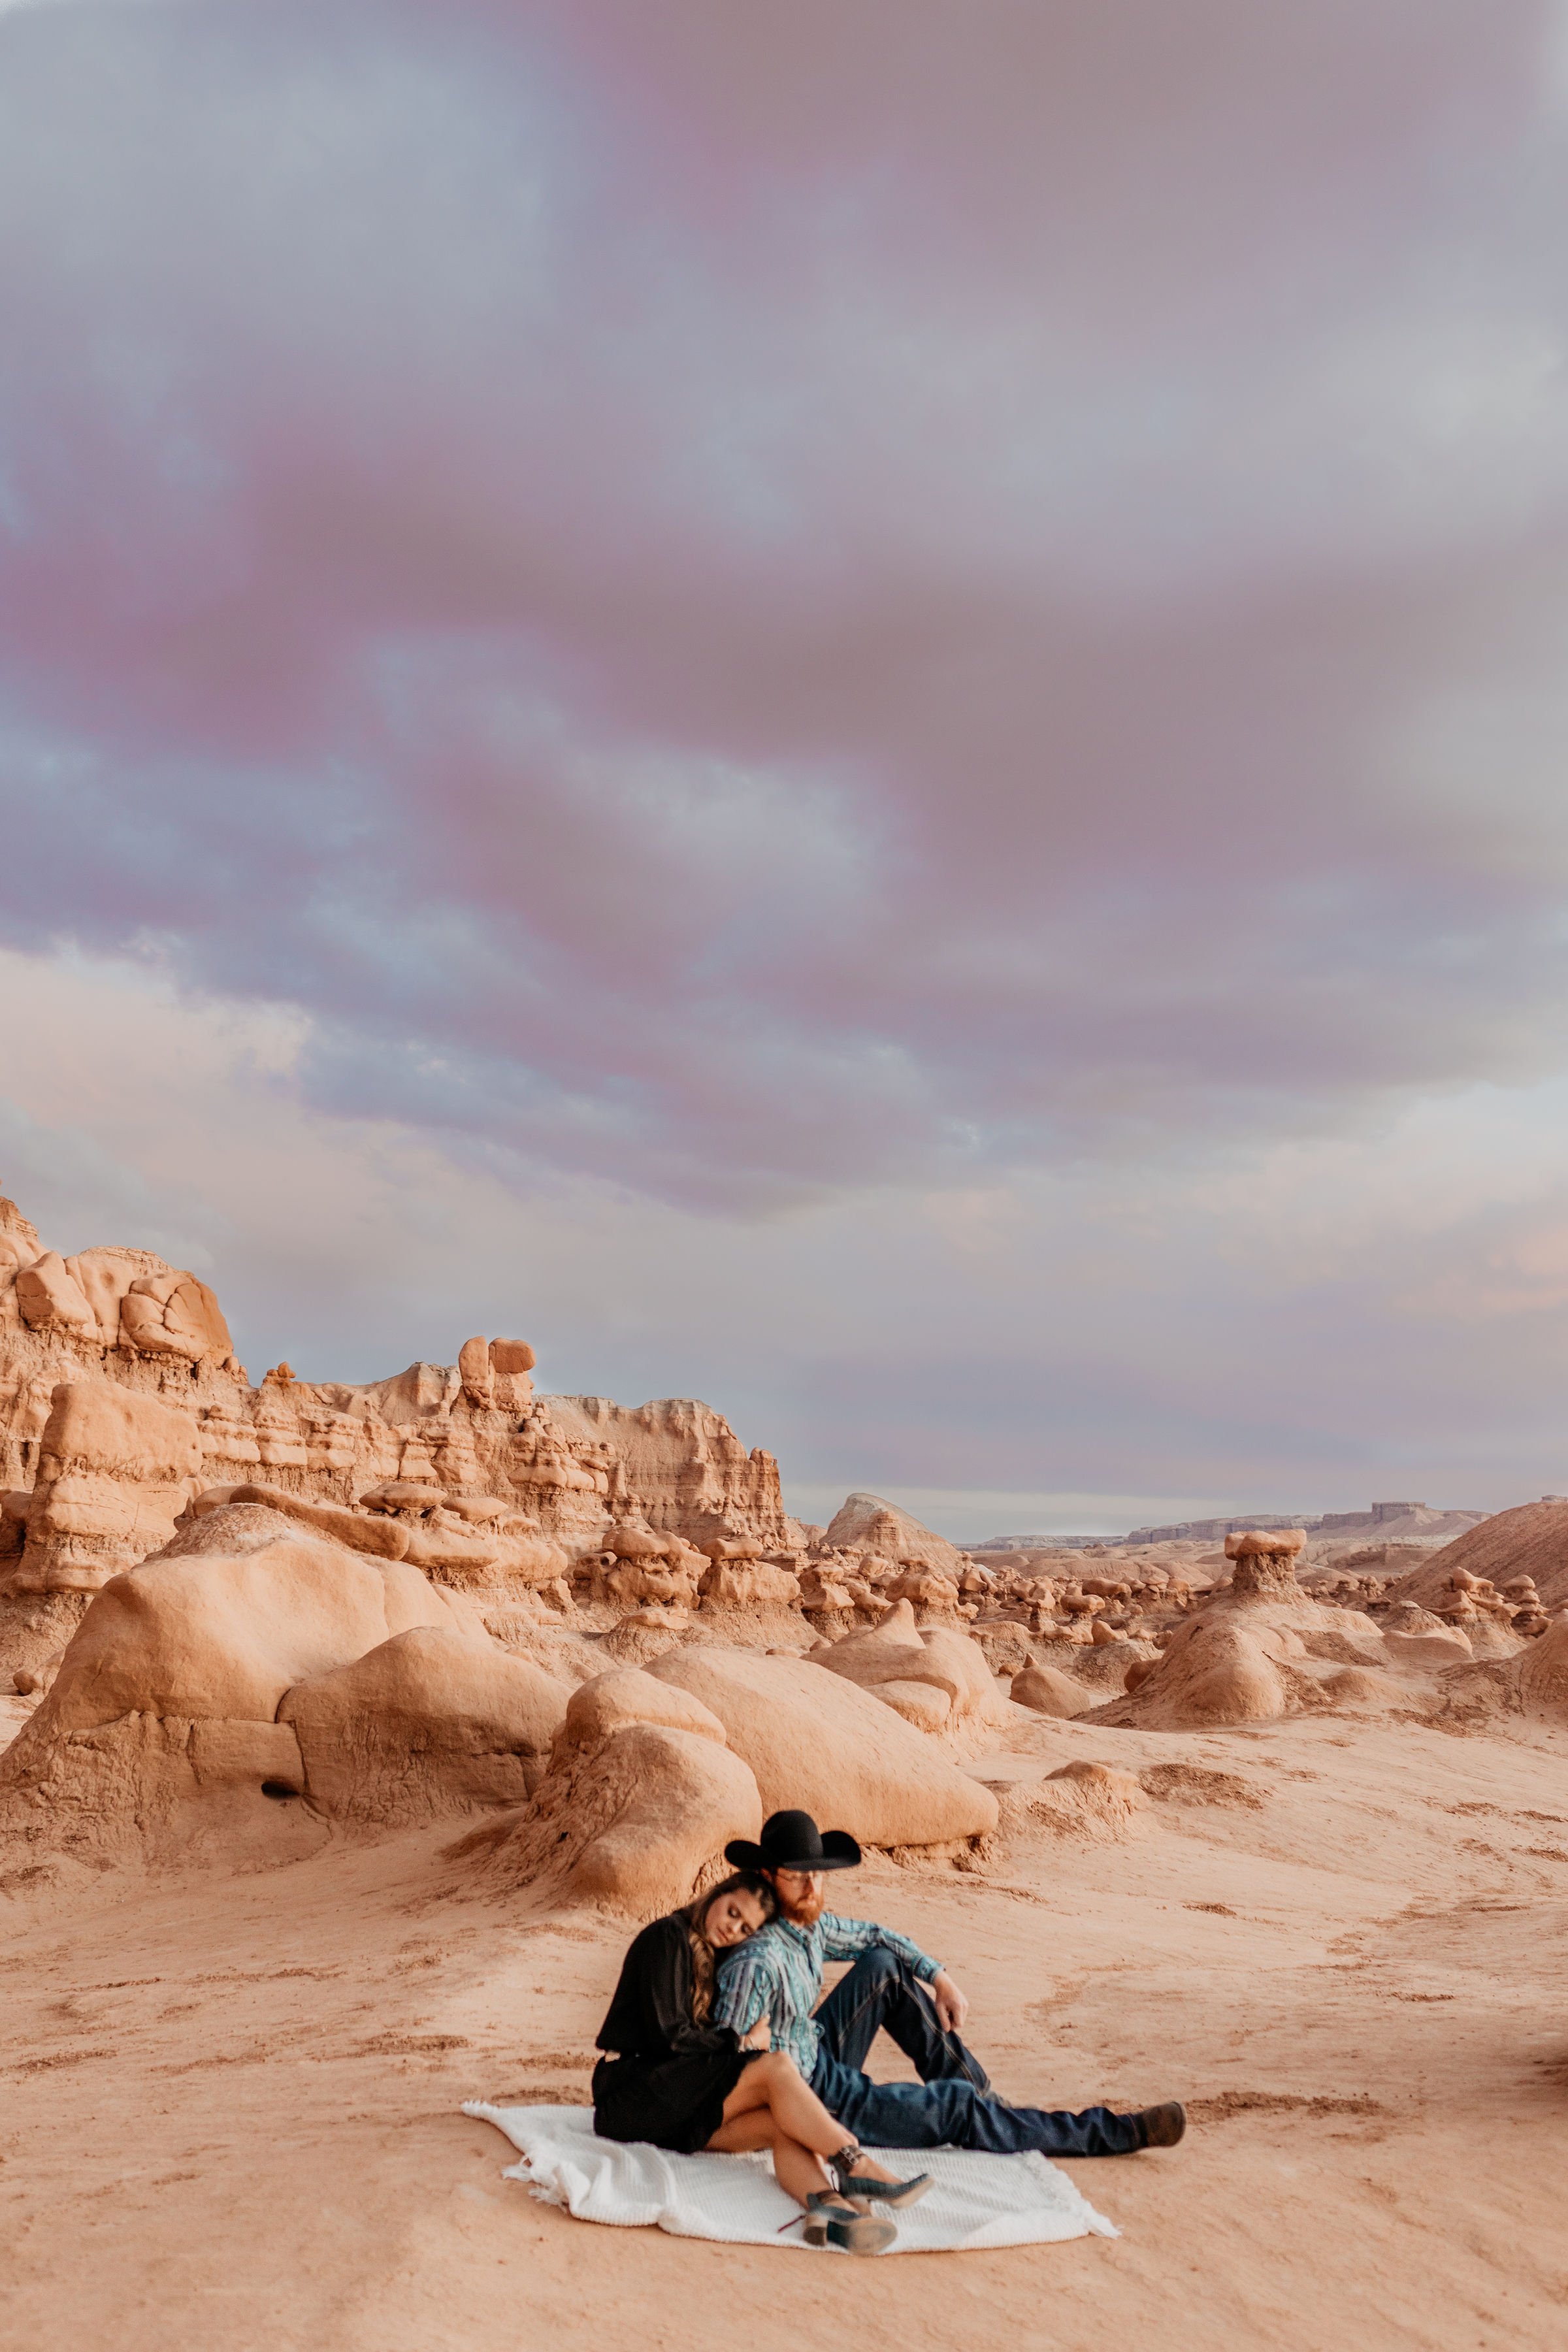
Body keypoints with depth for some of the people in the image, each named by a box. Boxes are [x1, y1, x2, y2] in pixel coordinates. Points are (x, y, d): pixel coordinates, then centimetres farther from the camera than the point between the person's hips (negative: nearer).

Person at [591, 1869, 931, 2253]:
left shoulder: (713, 1959, 22)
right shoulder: (667, 1937, -6)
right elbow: (666, 2036, -14)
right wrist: (744, 2044, -5)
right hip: (632, 2089, -8)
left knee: (782, 2125, -22)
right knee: (776, 2065, -24)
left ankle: (827, 2205, -48)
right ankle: (857, 2167, -24)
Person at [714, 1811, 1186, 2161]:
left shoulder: (810, 1923, -4)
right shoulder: (755, 1962, -30)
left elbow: (872, 1936, 14)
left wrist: (939, 1978, 6)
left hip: (822, 2063, 8)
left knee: (885, 1966, 0)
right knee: (955, 2107, -6)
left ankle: (979, 2092, 8)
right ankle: (1116, 2133, 5)